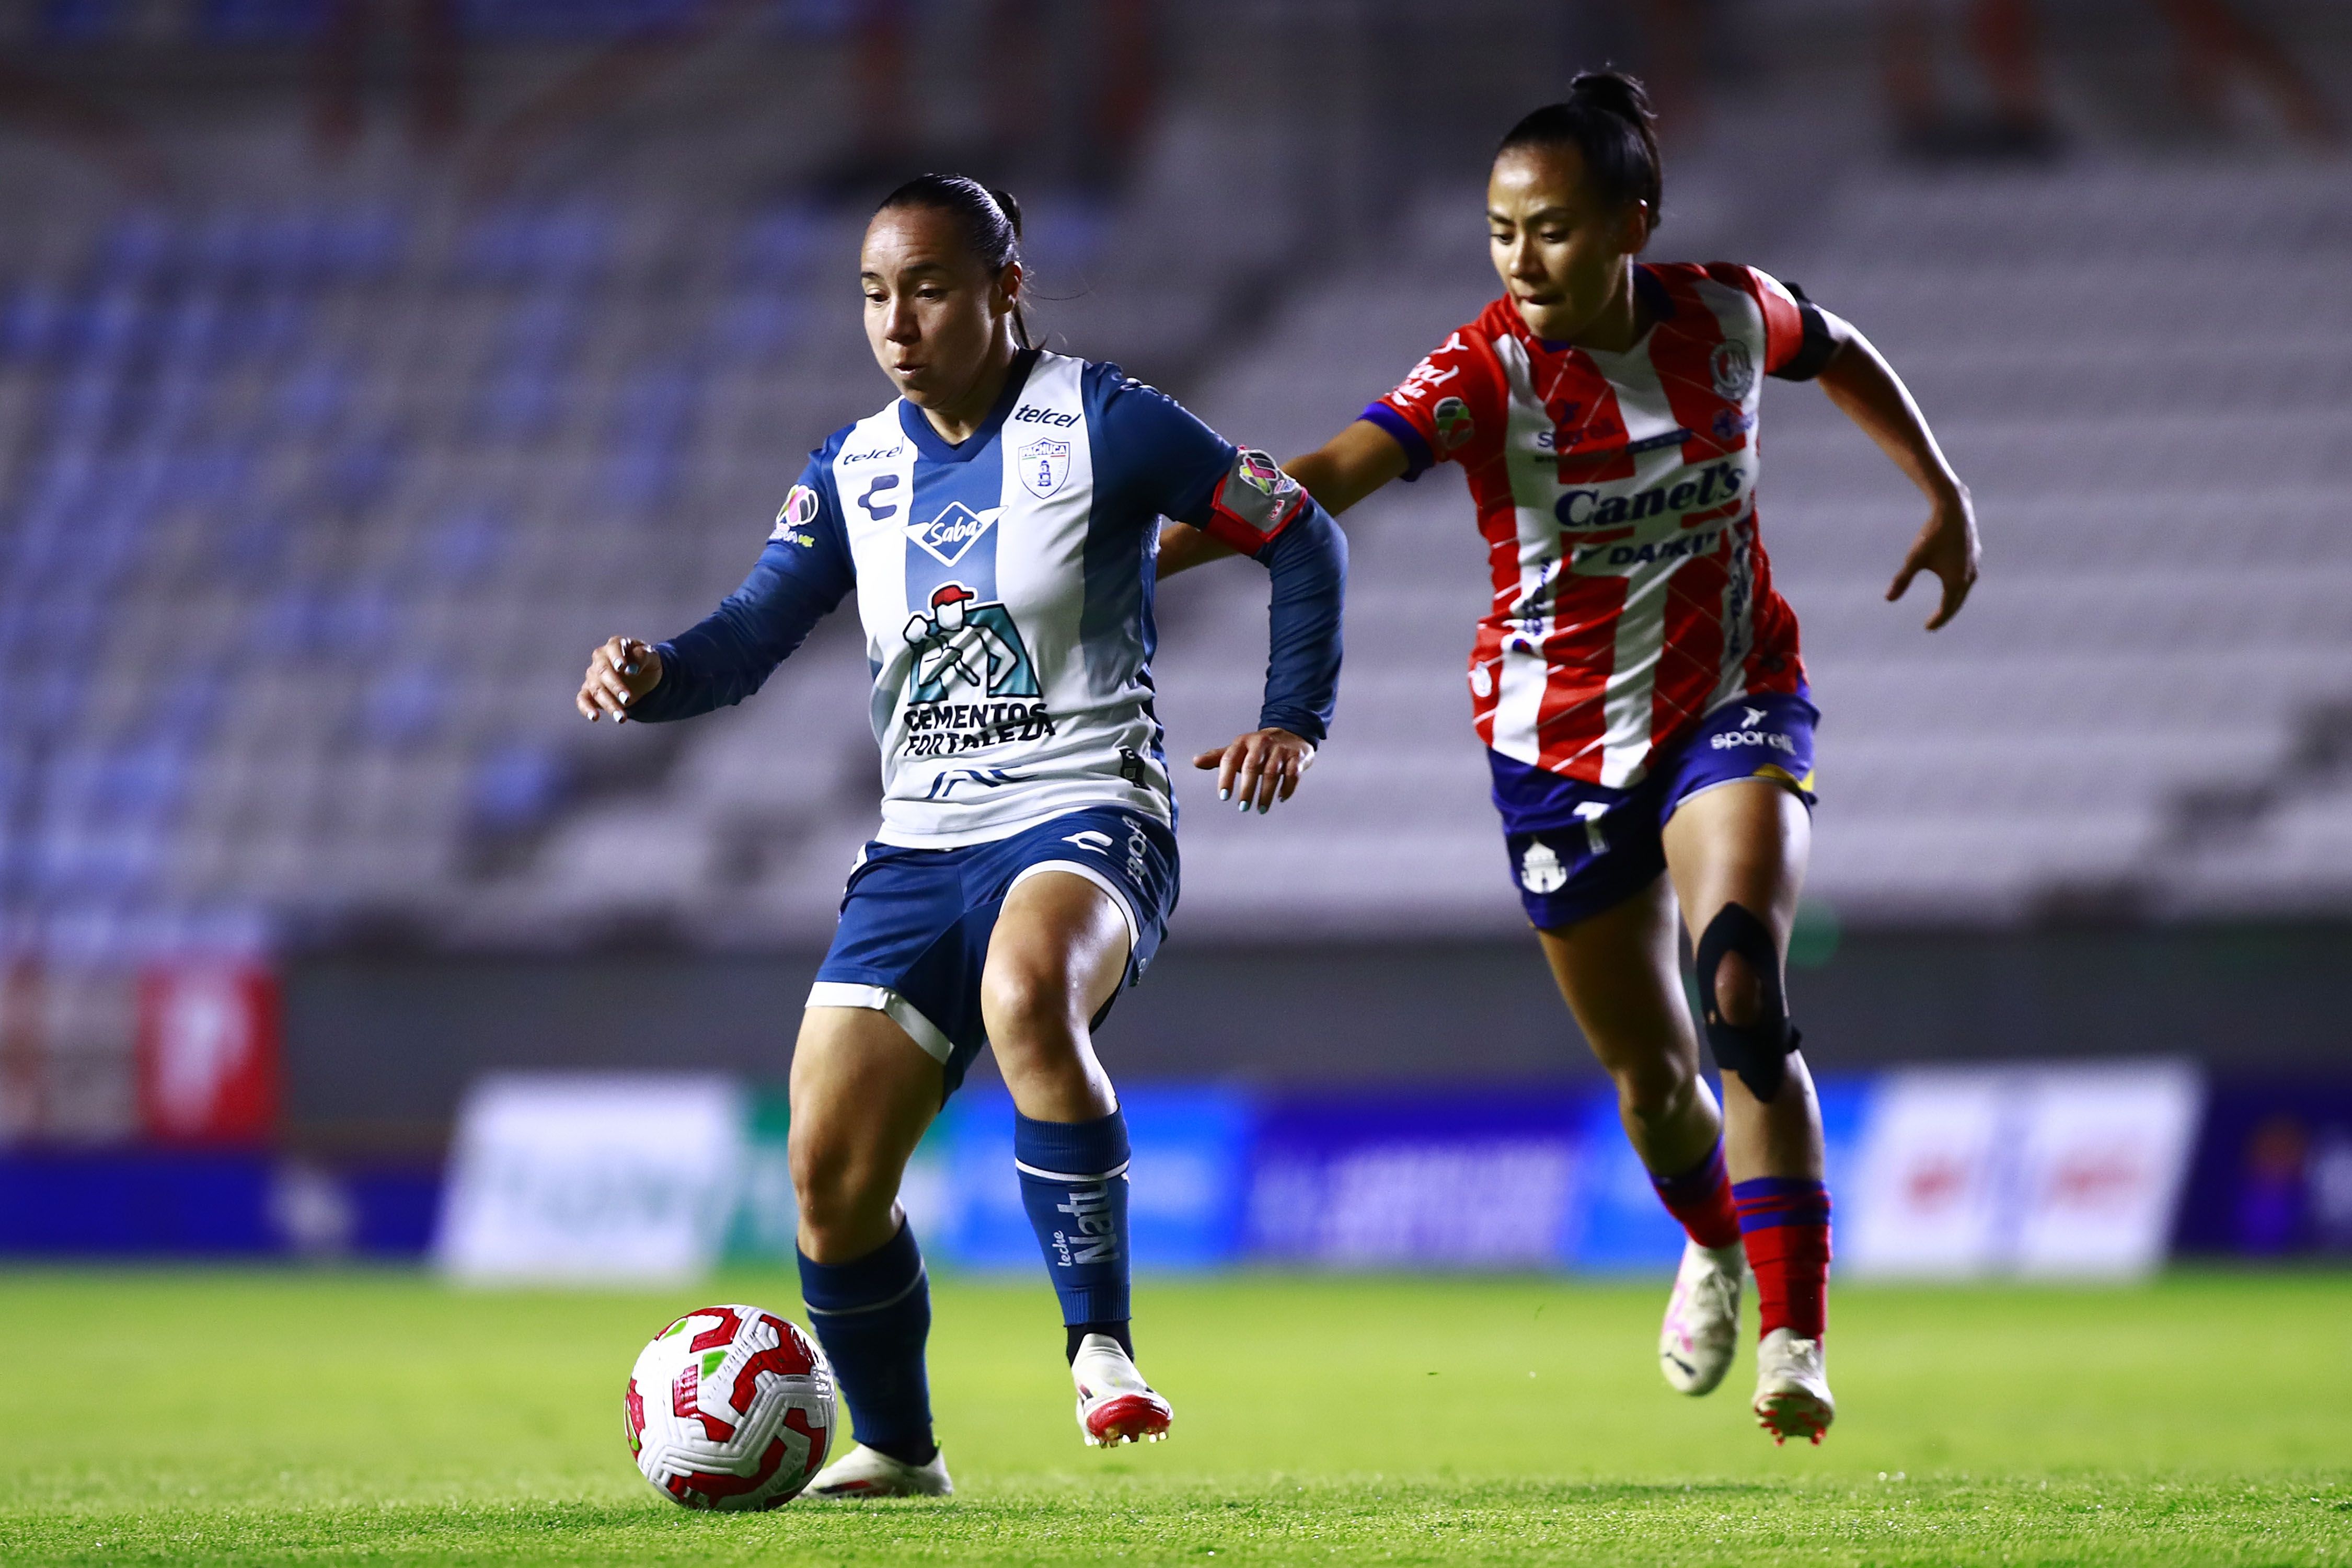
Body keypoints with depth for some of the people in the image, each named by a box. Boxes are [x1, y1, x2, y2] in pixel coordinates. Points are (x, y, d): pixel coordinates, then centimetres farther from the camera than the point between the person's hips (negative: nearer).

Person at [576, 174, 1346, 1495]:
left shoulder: (1102, 426, -5)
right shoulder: (856, 471, 10)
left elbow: (1301, 537, 1)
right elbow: (754, 633, 5)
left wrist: (1293, 724, -8)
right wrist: (651, 677, -16)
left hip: (1088, 816, -6)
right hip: (920, 848, 6)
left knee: (1026, 996, -40)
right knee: (830, 1174, -4)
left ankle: (1103, 1346, -31)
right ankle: (896, 1450, 20)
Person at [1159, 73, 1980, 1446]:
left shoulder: (1728, 316, -12)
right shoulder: (1487, 371, -20)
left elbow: (1845, 357, 13)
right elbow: (1326, 479, -35)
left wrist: (1946, 497, 12)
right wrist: (1131, 553, -48)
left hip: (1732, 706, 0)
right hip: (1561, 748, 0)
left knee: (1741, 992, -25)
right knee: (1650, 1074, 10)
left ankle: (1796, 1335, -24)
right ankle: (1715, 1247, 45)